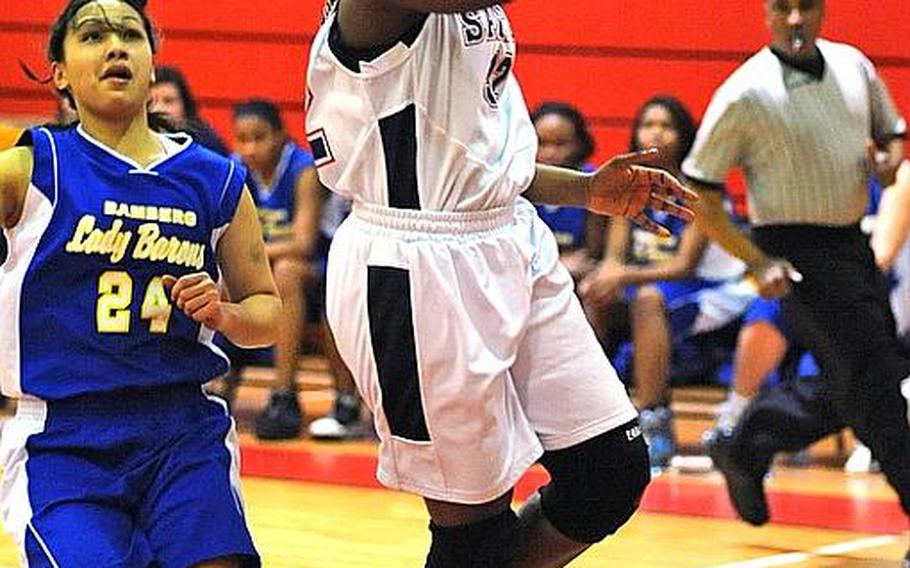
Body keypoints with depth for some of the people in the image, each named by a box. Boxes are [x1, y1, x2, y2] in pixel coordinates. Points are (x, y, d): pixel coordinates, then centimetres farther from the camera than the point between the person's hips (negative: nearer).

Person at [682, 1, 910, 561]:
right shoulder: (745, 95, -13)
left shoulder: (855, 66, 3)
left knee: (853, 391, 12)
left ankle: (745, 450, 31)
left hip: (853, 245, 7)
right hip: (798, 254, -7)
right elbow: (698, 192, -8)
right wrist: (758, 263, -15)